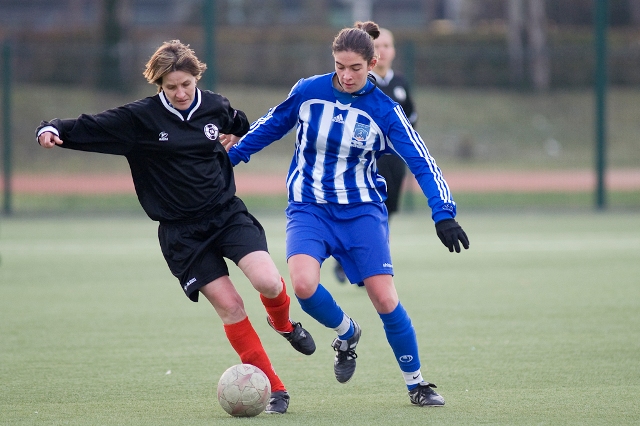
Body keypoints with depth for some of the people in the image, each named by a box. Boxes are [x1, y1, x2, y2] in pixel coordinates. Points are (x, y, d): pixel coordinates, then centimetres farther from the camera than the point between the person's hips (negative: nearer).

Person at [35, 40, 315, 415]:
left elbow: (242, 124, 24)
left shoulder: (215, 107, 1)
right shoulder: (140, 118, -9)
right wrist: (53, 130, -26)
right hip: (181, 230, -2)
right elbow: (89, 128, -12)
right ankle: (274, 390, -1)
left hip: (227, 213, 2)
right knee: (229, 305, -10)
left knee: (268, 282, -19)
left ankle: (283, 324, 18)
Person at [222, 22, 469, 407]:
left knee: (385, 299, -9)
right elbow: (273, 125, 14)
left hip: (362, 211, -1)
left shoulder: (384, 111, -9)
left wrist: (443, 213, -20)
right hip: (309, 208, 1)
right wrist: (234, 153, 18)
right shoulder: (307, 92, -5)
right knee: (303, 284, -25)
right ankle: (347, 333, 8)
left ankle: (416, 383, 10)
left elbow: (421, 162, -10)